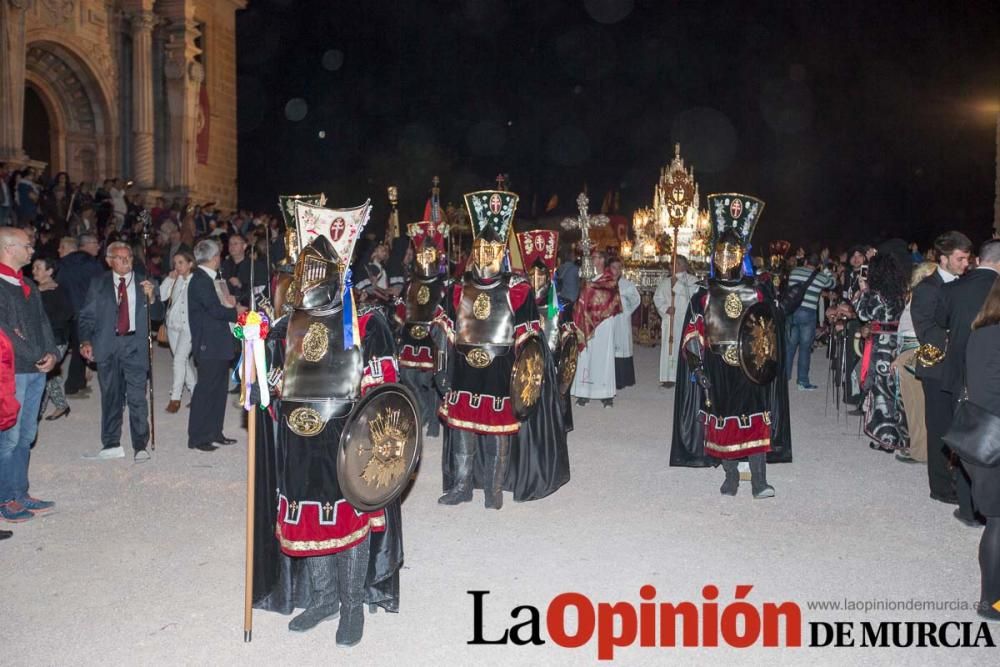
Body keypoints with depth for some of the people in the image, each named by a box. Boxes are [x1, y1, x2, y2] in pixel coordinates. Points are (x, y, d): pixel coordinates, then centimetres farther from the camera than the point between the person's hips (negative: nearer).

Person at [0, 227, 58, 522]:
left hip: (36, 370, 8)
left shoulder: (27, 285, 17)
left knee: (26, 436, 12)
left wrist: (51, 353, 3)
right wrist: (37, 358, -11)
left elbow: (42, 322, 18)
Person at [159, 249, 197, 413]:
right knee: (185, 360, 13)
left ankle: (175, 397, -1)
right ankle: (195, 392, 26)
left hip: (189, 325, -6)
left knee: (179, 359, -11)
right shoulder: (175, 280, 8)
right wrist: (169, 279, -6)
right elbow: (161, 296, 0)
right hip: (173, 324, 7)